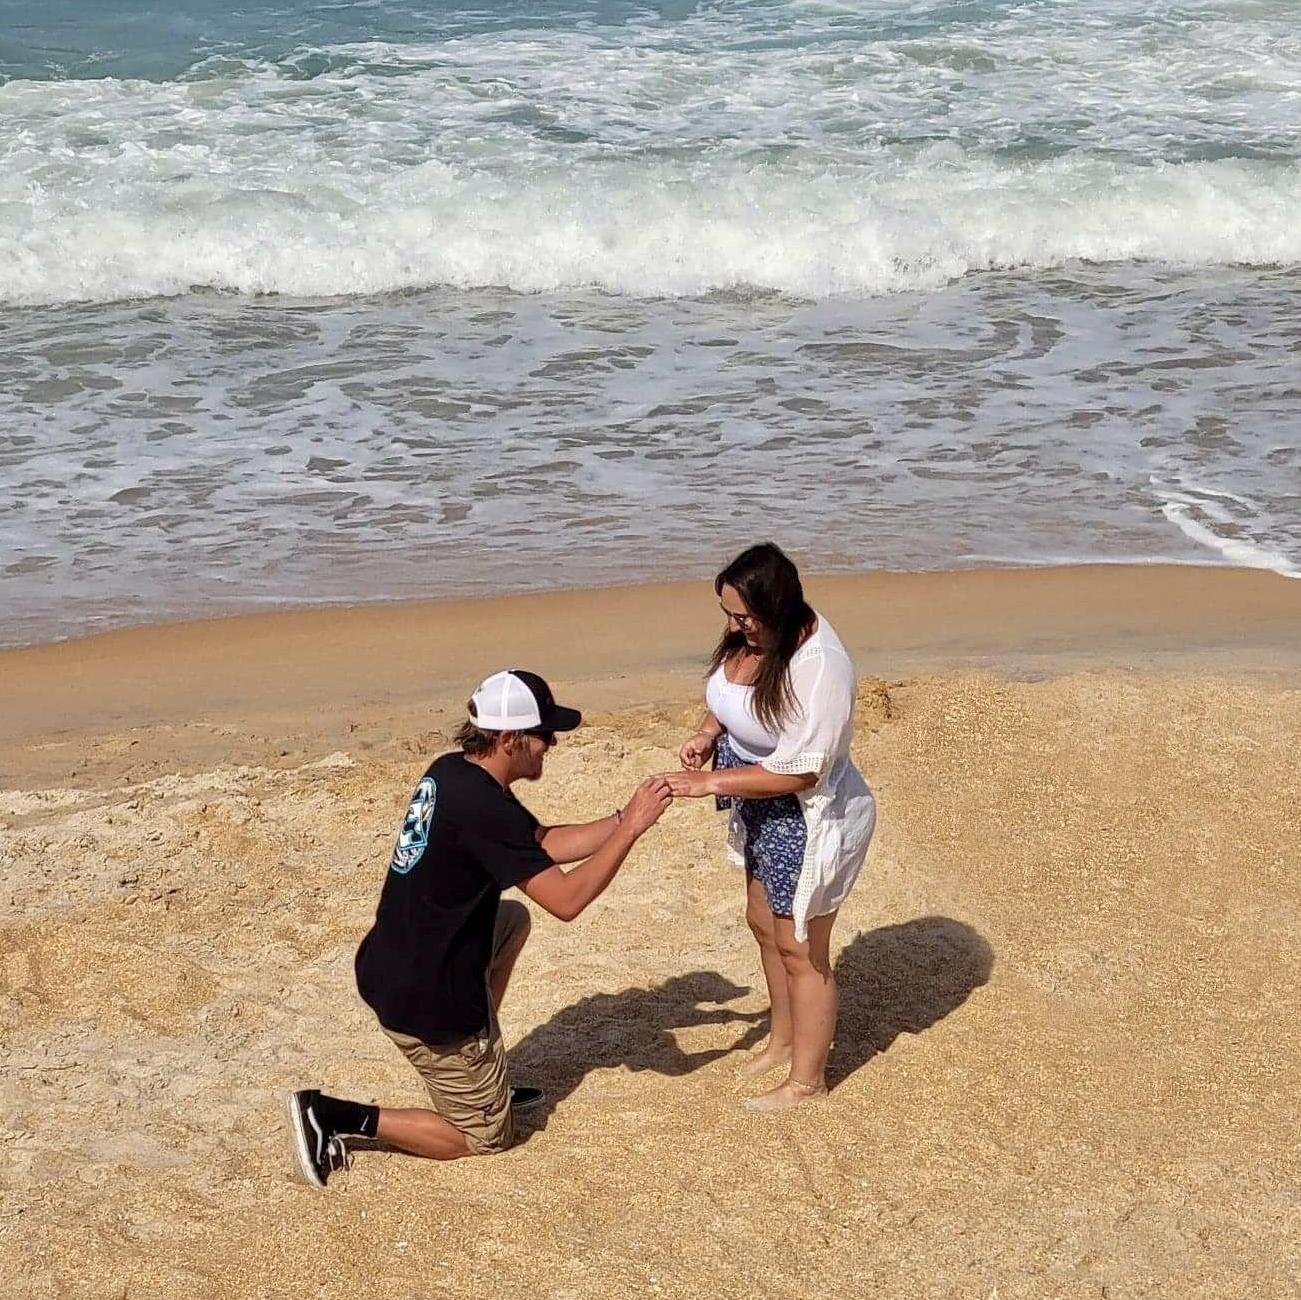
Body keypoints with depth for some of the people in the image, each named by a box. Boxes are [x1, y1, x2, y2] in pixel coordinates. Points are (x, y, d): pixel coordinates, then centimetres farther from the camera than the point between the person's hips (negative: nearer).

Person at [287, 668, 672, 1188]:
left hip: (388, 969, 9)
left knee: (512, 919, 29)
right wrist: (632, 828, -17)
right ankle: (342, 1119, -2)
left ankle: (484, 1076, 30)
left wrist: (626, 816, 3)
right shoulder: (483, 807, -25)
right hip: (427, 1004, -9)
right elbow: (566, 899, -23)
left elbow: (547, 843, 12)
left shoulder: (452, 772, 3)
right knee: (486, 1138, 10)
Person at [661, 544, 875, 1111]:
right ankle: (783, 1038, 49)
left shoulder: (818, 667, -33)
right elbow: (733, 697, 12)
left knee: (800, 951, 8)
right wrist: (708, 732, -9)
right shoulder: (751, 637, -9)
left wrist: (711, 782, -28)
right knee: (764, 923, 26)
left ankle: (806, 1079, 28)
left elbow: (798, 771, -31)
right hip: (764, 811, 9)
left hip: (810, 821, -9)